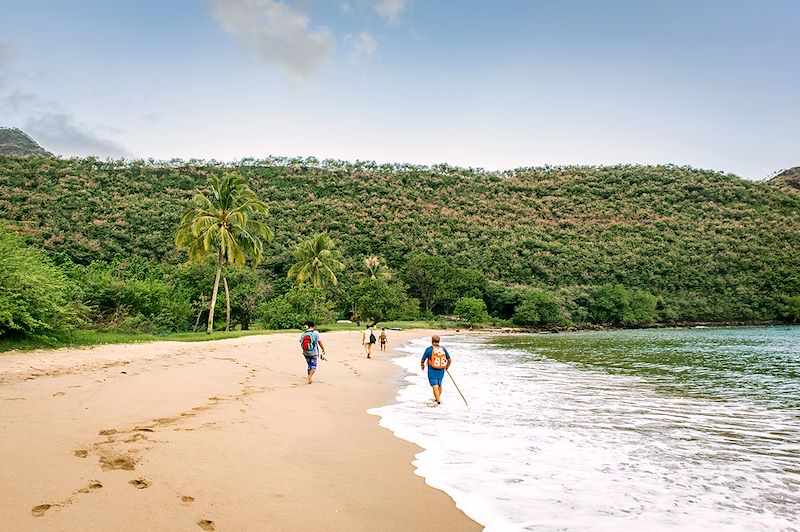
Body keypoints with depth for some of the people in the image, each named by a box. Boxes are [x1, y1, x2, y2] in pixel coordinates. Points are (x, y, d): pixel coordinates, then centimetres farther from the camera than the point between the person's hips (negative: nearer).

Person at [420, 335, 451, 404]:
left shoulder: (429, 349, -10)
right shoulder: (443, 349, 0)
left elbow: (422, 360, -2)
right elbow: (449, 360, 6)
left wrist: (422, 366, 19)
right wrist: (446, 367, 25)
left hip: (432, 372, -4)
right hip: (441, 372, 4)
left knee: (435, 387, -2)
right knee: (439, 385, 21)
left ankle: (438, 400, -12)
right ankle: (438, 398, 37)